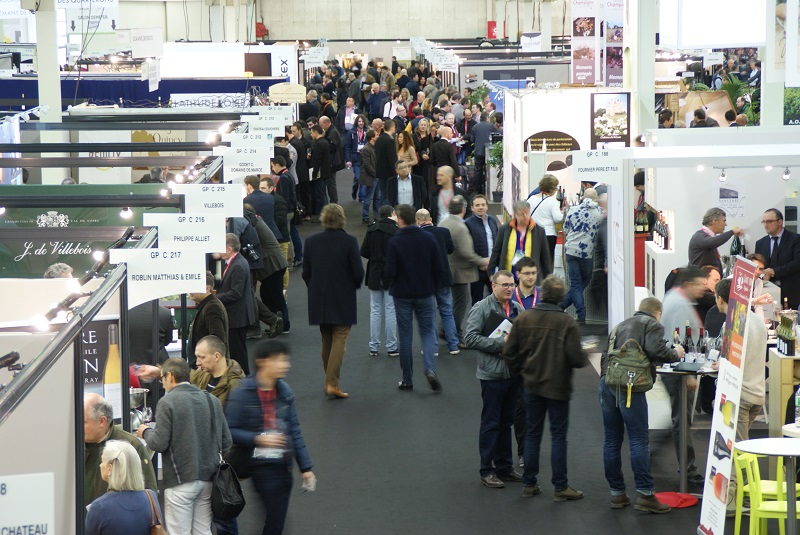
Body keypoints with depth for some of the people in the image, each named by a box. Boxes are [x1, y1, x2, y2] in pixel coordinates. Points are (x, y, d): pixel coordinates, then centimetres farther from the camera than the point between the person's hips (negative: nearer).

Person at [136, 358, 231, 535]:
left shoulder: (168, 402, -10)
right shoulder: (212, 400, 7)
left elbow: (159, 443, -13)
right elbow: (226, 442, 9)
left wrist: (145, 432, 6)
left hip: (181, 480, -6)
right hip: (207, 479, 6)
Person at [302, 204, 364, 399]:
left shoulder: (311, 241, -1)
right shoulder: (349, 241, -11)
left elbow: (306, 272, 3)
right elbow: (358, 272, -10)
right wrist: (355, 285, 10)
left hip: (319, 300, 4)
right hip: (343, 300, -4)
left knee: (326, 342, 15)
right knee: (339, 340, -2)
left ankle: (330, 381, 22)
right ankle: (332, 383, -11)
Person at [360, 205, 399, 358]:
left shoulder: (371, 229, 0)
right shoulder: (396, 231, -12)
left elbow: (364, 252, 0)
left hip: (374, 275, 4)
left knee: (375, 310, 10)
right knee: (391, 311, 3)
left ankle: (374, 347, 11)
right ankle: (391, 347, 5)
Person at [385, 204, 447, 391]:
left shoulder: (394, 242, -14)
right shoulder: (428, 238, -4)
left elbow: (390, 272, -15)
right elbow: (439, 267, -2)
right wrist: (434, 286, 12)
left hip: (402, 294, -2)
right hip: (425, 293, 2)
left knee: (405, 335, 7)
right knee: (427, 331, 10)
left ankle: (407, 380, 10)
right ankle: (430, 368, -13)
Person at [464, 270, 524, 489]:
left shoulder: (518, 309, 8)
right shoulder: (481, 308, -9)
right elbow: (470, 338, -16)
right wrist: (500, 343, -20)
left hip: (514, 372, 6)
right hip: (492, 374, -6)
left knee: (506, 422, 15)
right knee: (490, 423, 0)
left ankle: (504, 467, 24)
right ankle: (487, 471, 7)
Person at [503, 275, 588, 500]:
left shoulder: (523, 318, -5)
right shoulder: (567, 323, -17)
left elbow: (509, 352, -2)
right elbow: (575, 357, -19)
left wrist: (519, 371, 16)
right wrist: (586, 357, 4)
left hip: (532, 386, 4)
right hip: (557, 387, -4)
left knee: (532, 433, 15)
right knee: (558, 435, 5)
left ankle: (529, 484, 19)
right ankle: (560, 487, 8)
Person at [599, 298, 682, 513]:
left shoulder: (621, 325, 28)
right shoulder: (653, 325, 6)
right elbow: (655, 350, -10)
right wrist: (676, 354, 4)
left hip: (607, 382, 7)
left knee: (612, 439, 10)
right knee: (639, 440, -5)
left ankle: (617, 493, 14)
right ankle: (645, 494, -7)